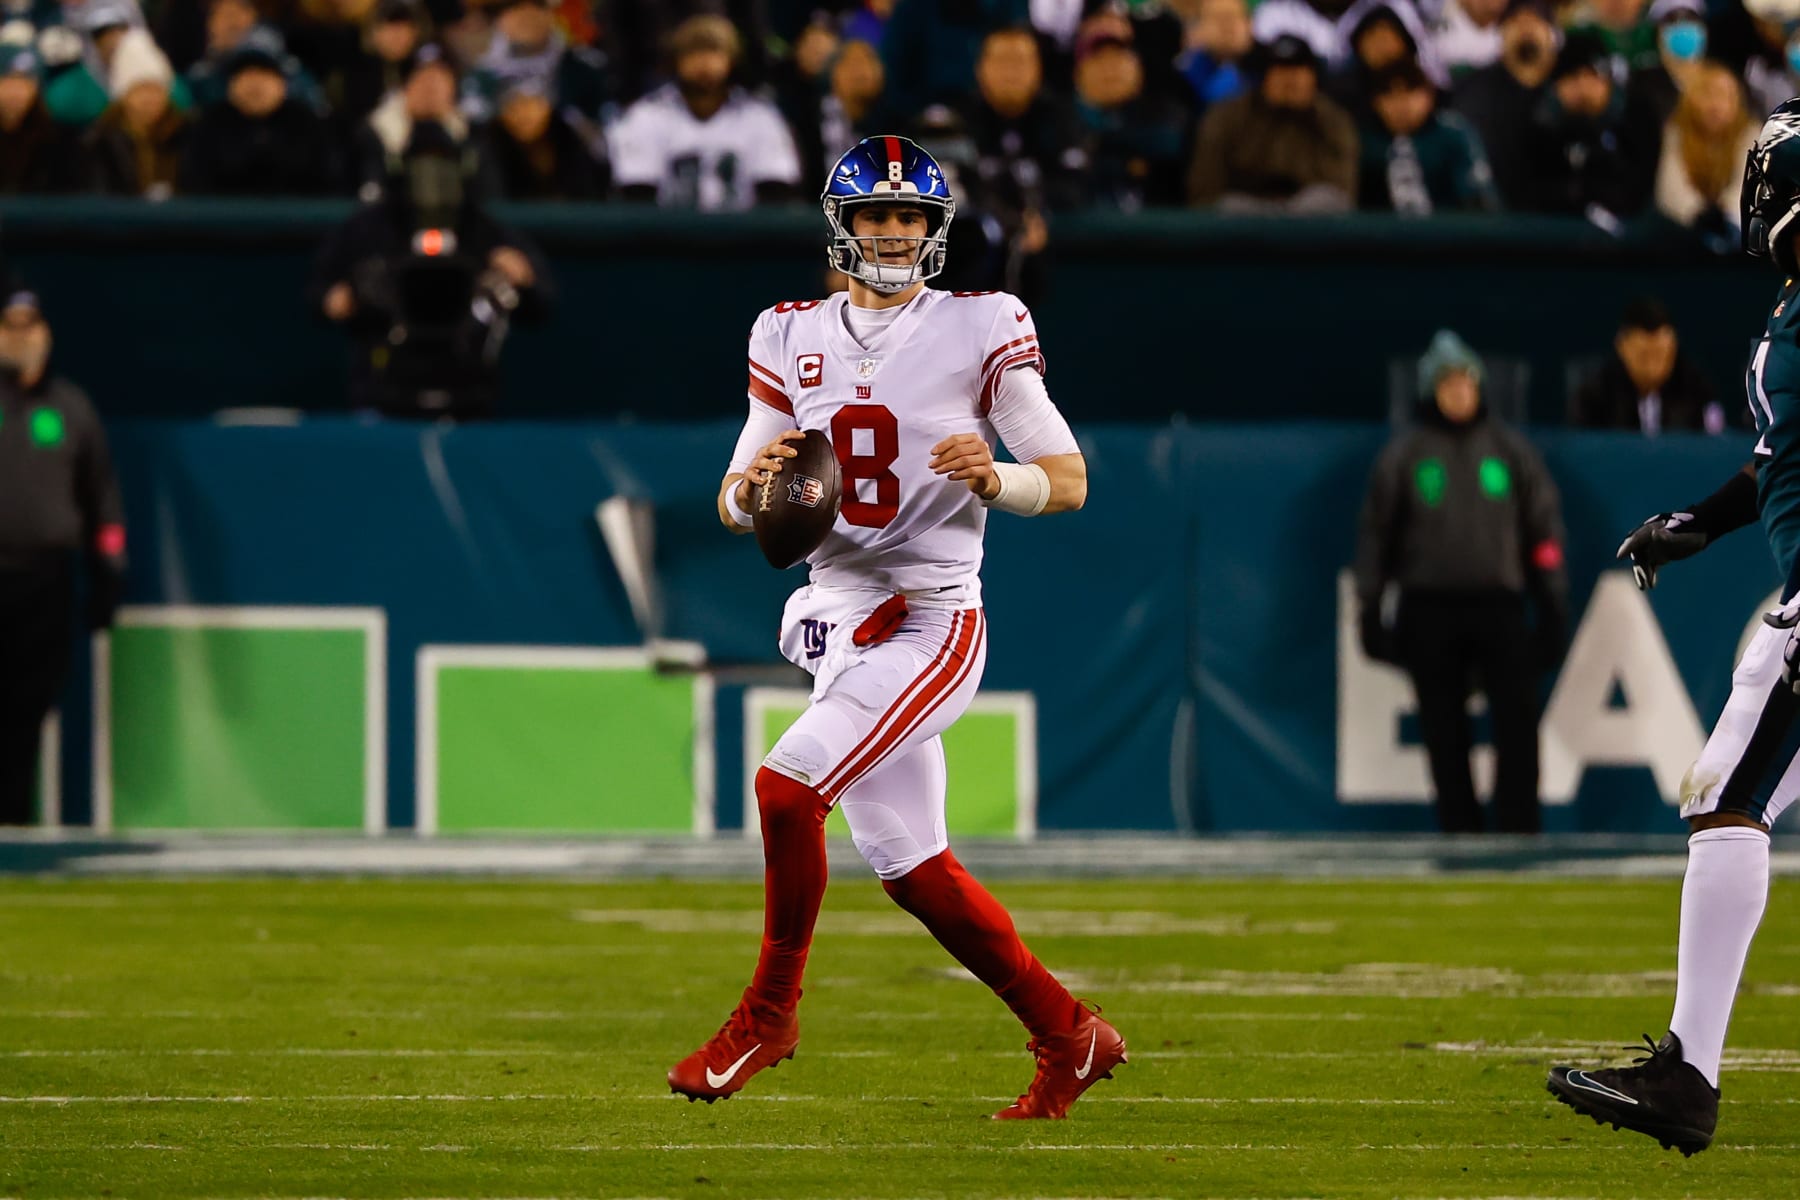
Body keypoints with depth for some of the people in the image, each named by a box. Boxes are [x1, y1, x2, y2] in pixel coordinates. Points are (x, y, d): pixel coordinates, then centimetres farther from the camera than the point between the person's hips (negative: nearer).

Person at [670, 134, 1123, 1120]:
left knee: (787, 784, -22)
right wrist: (753, 483, -13)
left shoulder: (978, 332, -4)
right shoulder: (793, 338, 9)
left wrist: (993, 478, -24)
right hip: (838, 620, 6)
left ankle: (768, 1012, -5)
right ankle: (1069, 1036, 21)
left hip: (930, 622, -6)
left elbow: (1070, 481, -3)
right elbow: (735, 507, 10)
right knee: (906, 863, 8)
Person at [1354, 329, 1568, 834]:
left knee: (1518, 725, -11)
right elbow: (1375, 533, 9)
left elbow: (1545, 528, 12)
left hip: (1498, 606, 0)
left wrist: (1552, 608, 7)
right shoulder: (1403, 454, 7)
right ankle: (1461, 835, 7)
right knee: (1444, 736, 1)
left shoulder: (1510, 448, 10)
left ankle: (1518, 833, -7)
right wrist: (1369, 611, 3)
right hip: (1430, 612, 0)